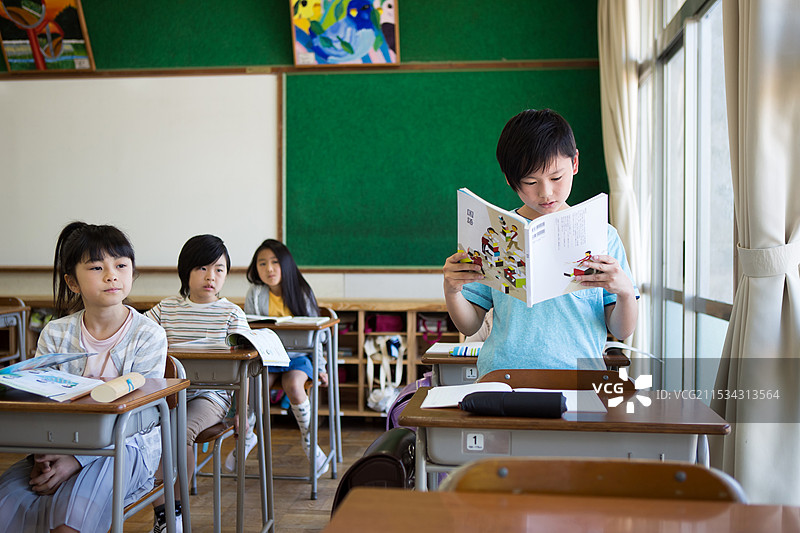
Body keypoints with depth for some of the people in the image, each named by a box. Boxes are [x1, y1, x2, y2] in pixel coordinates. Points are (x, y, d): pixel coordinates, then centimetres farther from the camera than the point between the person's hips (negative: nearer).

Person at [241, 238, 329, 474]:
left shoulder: (303, 293, -2)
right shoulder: (255, 294, -1)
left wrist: (320, 367, 4)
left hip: (298, 355, -1)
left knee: (293, 385, -30)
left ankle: (308, 439, -8)